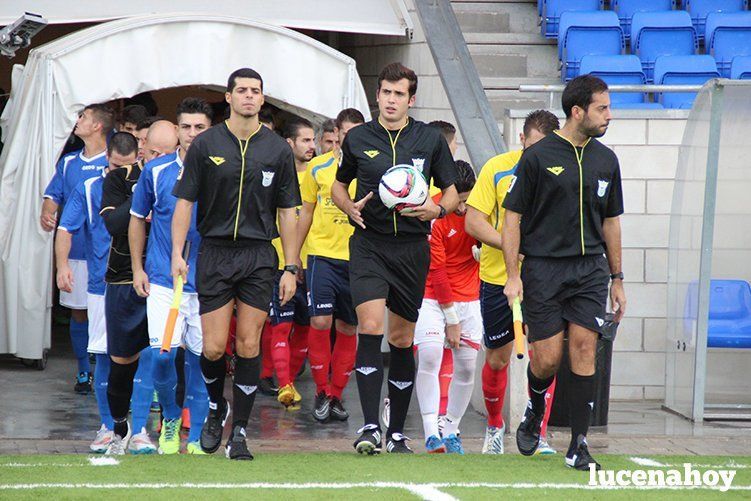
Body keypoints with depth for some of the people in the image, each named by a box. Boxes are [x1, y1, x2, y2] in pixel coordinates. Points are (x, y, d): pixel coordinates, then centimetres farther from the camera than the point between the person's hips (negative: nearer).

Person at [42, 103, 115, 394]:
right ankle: (84, 371, 17)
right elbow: (53, 196, 9)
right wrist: (47, 215, -13)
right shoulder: (68, 163, 13)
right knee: (78, 313, 7)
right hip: (74, 249, 4)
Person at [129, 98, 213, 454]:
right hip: (163, 279, 0)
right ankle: (170, 419, 14)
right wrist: (137, 268, 9)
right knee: (163, 353, -11)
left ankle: (196, 437, 11)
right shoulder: (156, 171, 1)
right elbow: (138, 218, 13)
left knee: (200, 358, 1)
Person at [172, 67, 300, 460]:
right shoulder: (205, 145, 1)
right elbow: (185, 201, 2)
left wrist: (291, 268, 3)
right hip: (214, 253, -1)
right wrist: (177, 253, -8)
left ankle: (239, 432, 6)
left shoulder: (278, 150, 5)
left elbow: (287, 211, 7)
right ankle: (216, 408, 25)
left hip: (259, 256, 1)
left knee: (249, 345, -2)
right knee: (214, 348, -4)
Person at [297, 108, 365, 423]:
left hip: (357, 258, 1)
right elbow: (306, 213, 13)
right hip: (323, 255, -1)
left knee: (348, 329, 5)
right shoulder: (318, 167, 5)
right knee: (320, 320, -12)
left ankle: (335, 394, 16)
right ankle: (321, 391, 2)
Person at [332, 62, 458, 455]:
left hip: (412, 246, 1)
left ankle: (397, 433, 17)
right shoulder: (358, 138, 5)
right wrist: (350, 208, -3)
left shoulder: (430, 139, 5)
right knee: (370, 328, -18)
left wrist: (438, 209, -11)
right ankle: (370, 426, -19)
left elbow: (452, 193, 11)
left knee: (402, 340, 7)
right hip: (368, 242, -1)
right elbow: (339, 185, 19)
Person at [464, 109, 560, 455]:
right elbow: (474, 221, -9)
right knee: (497, 358, 11)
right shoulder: (497, 169, -6)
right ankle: (494, 425, 34)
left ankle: (539, 435, -8)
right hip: (498, 277, 0)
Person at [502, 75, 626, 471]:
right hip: (543, 268, -3)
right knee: (547, 358, -5)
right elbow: (512, 216, -2)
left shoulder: (606, 160, 10)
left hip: (590, 268, 3)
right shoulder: (537, 157, -4)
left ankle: (578, 446, -4)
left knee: (583, 349, -7)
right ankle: (535, 409, 29)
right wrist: (513, 275, -8)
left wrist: (617, 279, 18)